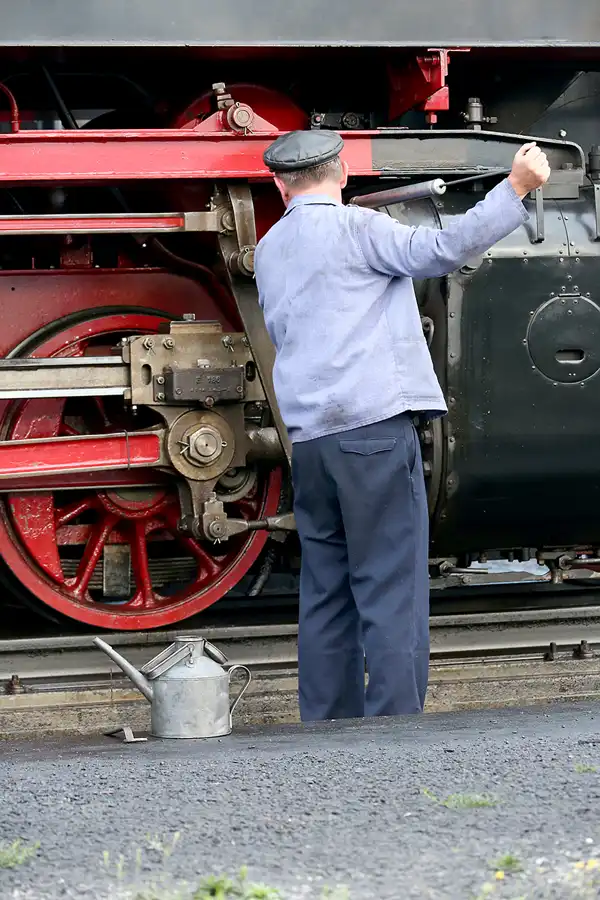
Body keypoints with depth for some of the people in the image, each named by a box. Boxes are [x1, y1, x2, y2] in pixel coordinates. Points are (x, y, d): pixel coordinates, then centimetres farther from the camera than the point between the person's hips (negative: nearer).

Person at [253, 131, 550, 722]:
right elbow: (441, 250, -14)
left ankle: (326, 732, 10)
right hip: (374, 425, -7)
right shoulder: (353, 227, -3)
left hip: (307, 434, 7)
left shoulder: (267, 251, 17)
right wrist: (516, 187, -10)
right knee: (391, 588, -6)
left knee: (326, 591, 11)